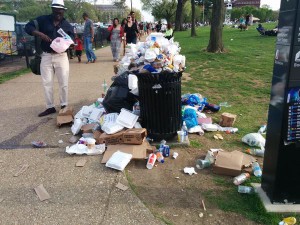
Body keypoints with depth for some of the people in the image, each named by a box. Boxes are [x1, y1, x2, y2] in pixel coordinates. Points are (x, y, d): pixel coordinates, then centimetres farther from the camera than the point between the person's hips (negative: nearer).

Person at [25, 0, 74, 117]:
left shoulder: (67, 25, 5)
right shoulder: (43, 20, 3)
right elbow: (28, 27, -2)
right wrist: (40, 34, -19)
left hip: (61, 56, -1)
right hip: (46, 56, 1)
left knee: (63, 83, 1)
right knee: (46, 83, 4)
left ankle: (64, 105, 16)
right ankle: (50, 107, 15)